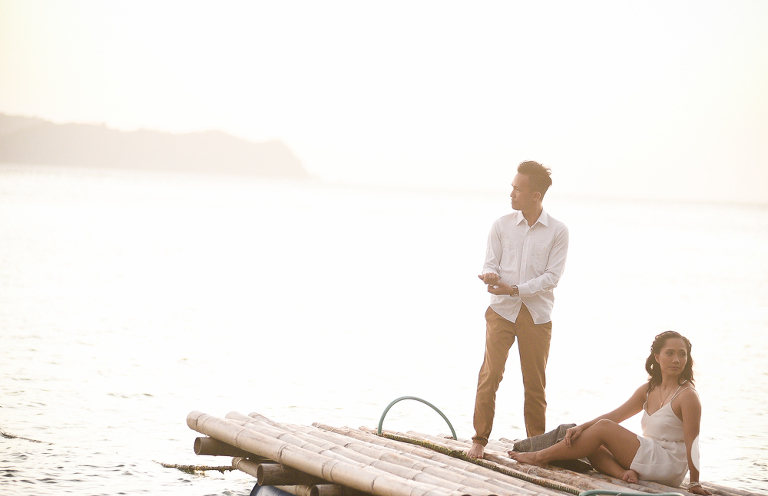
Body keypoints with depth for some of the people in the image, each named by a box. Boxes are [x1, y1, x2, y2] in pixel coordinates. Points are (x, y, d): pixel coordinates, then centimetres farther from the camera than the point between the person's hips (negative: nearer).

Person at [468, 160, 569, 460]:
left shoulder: (557, 232, -1)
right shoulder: (502, 225, 5)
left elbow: (551, 277, -7)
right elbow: (490, 263, 4)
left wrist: (514, 289, -17)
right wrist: (491, 276, -21)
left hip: (537, 314, -1)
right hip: (502, 311, 1)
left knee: (535, 382, 4)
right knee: (490, 374, -8)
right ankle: (479, 440, -1)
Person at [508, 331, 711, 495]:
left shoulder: (687, 395, -11)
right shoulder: (649, 390, 13)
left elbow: (692, 442, -15)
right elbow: (615, 415, 12)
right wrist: (582, 427, -3)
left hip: (668, 465, -9)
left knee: (603, 429, -13)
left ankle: (542, 456, -6)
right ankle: (623, 473, -28)